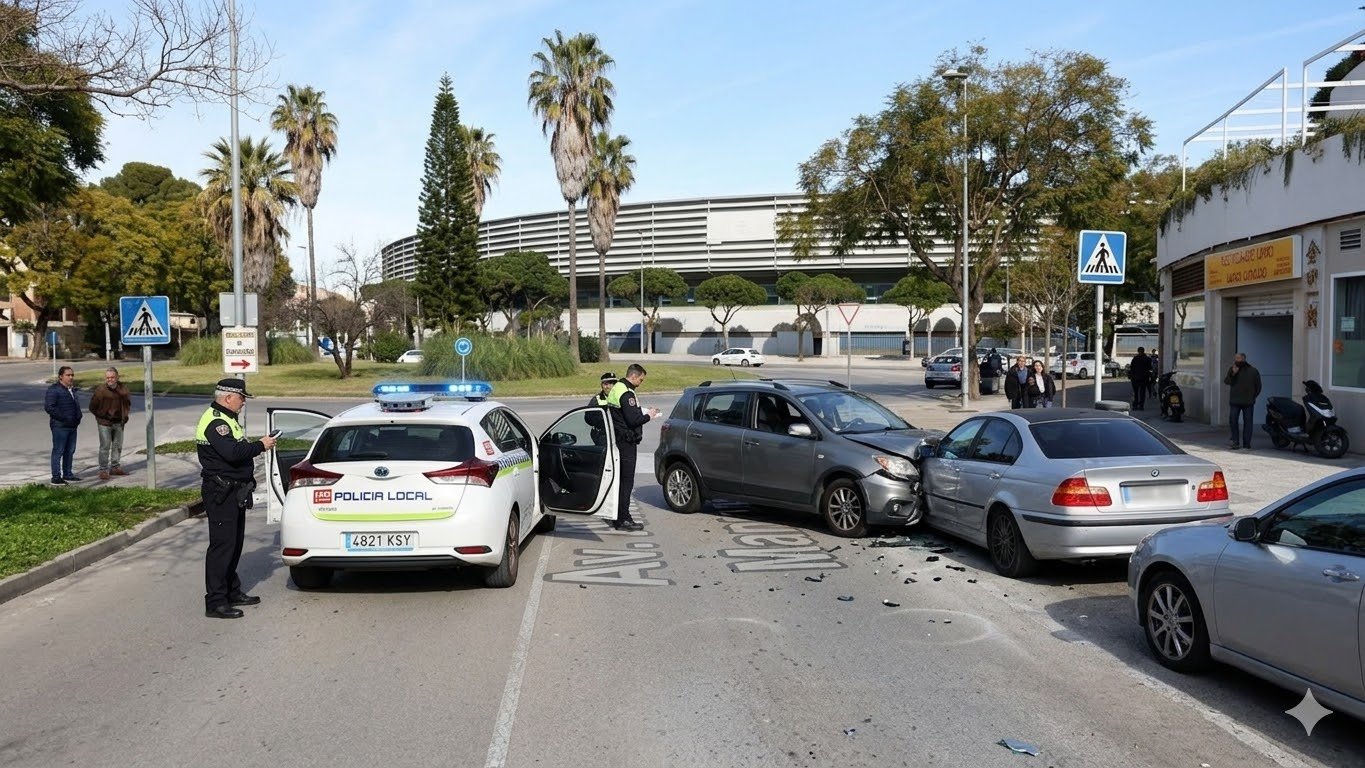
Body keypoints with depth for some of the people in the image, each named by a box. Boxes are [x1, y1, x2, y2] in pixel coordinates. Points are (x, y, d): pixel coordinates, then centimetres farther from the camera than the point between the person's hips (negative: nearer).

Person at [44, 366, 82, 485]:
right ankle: (56, 477, -1)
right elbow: (48, 407, -20)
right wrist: (64, 418, -20)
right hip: (60, 426, -9)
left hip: (72, 426, 9)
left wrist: (78, 416, 12)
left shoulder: (72, 389, 16)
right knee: (58, 451, -5)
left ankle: (67, 474, 24)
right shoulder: (54, 390, -12)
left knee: (70, 451, 14)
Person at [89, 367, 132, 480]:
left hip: (119, 423, 5)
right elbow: (93, 407, -2)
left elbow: (128, 402, 20)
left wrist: (125, 414, 10)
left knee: (118, 446, 13)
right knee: (105, 447, -5)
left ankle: (115, 467, 26)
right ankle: (103, 470, 0)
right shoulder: (100, 390, -11)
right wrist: (103, 416, -5)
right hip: (105, 423, -5)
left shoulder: (123, 388, 3)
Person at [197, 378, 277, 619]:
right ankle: (215, 602, -4)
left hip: (234, 492, 11)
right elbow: (232, 453, -30)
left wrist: (259, 445, 6)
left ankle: (232, 592, 28)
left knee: (234, 543, 17)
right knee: (222, 545, -8)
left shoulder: (226, 419, 18)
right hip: (221, 493, -11)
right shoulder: (215, 422, -17)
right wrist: (260, 445, -20)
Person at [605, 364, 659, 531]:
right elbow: (633, 419, -24)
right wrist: (648, 415, -9)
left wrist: (643, 413, 14)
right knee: (626, 481, -6)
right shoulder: (626, 393, -18)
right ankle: (622, 520, -4)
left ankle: (617, 516, 24)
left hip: (618, 440, 10)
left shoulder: (617, 388, 15)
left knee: (620, 479, 17)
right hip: (626, 442, -10)